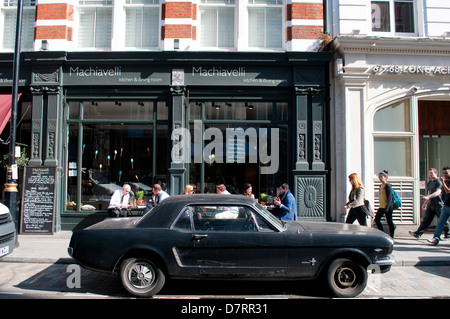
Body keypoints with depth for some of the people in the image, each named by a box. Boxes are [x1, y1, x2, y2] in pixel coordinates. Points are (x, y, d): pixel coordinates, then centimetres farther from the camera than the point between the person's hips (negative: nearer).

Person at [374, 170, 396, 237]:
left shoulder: (388, 186, -11)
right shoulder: (381, 186, 14)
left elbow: (390, 197, -17)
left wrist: (387, 207, -24)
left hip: (388, 207, -8)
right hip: (381, 207, 8)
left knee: (389, 221, 0)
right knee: (377, 219, 4)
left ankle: (391, 237, 10)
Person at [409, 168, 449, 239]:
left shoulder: (439, 182, -9)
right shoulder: (429, 183, 17)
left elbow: (438, 192, -23)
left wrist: (428, 197, -33)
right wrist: (425, 203, 23)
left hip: (438, 204, -7)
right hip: (430, 204, 7)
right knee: (426, 220, 4)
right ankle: (418, 234, 0)